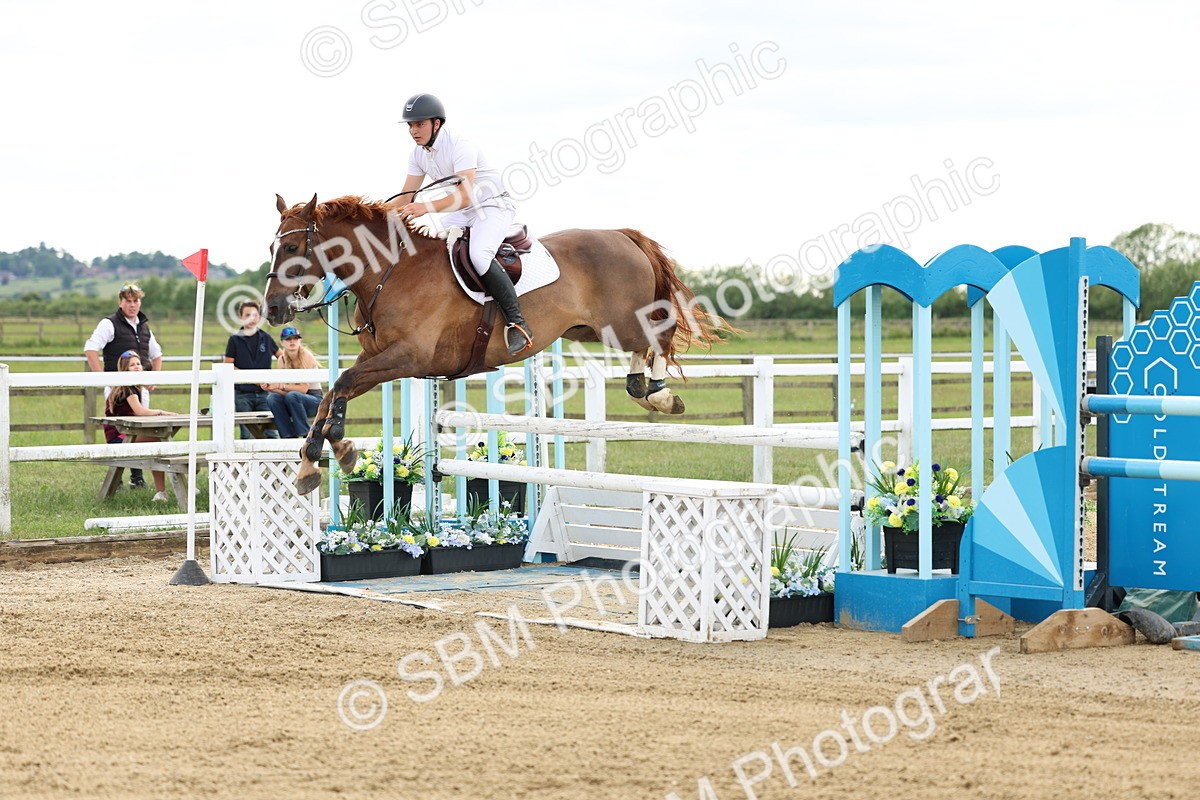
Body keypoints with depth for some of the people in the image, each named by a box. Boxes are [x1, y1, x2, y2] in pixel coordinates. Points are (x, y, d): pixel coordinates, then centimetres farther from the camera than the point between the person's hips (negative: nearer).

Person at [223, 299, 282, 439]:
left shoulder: (266, 338, 10)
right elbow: (228, 366, 0)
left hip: (263, 393, 2)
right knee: (247, 435, -2)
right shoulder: (235, 340, 3)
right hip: (242, 394, -2)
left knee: (271, 433, -7)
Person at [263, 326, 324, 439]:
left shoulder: (307, 356, -14)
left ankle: (306, 435, -26)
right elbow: (285, 391, -3)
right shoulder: (282, 360, 0)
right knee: (272, 398, -24)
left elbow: (303, 388, -19)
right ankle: (289, 436, -23)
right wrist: (270, 387, -22)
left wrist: (280, 386, -25)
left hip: (315, 400, -5)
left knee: (292, 396, -35)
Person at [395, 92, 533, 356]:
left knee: (478, 254, -33)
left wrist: (427, 207, -48)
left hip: (494, 206, -9)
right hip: (464, 212, 9)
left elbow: (465, 195, -35)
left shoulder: (460, 147, -25)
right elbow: (406, 197, 6)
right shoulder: (419, 154, 1)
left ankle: (517, 324, -30)